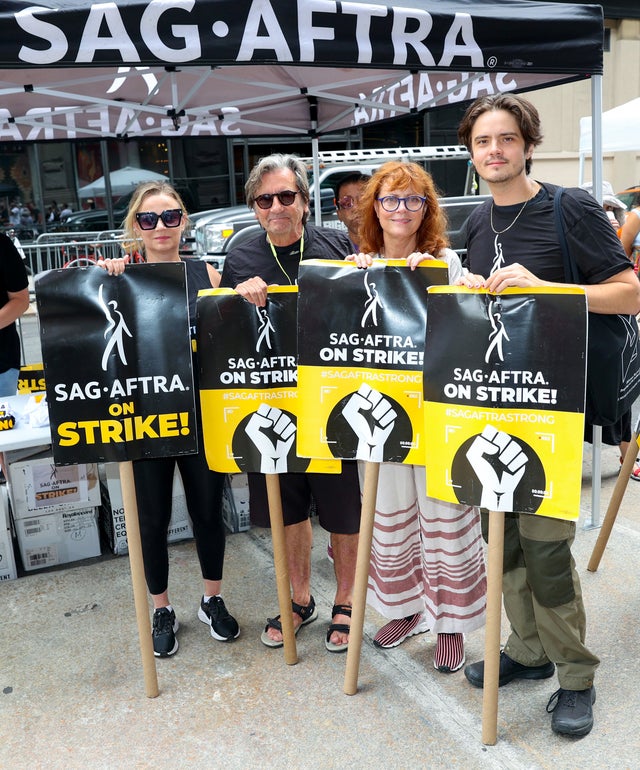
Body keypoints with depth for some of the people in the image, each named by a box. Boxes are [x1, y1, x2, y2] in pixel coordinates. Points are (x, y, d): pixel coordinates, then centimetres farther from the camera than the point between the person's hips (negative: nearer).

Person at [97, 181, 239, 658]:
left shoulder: (206, 274, 1)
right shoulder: (122, 279, -3)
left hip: (202, 413, 1)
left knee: (208, 510, 13)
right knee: (153, 519, 11)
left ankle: (213, 601, 36)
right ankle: (162, 611, 33)